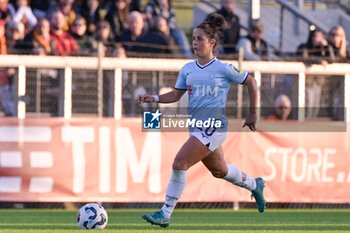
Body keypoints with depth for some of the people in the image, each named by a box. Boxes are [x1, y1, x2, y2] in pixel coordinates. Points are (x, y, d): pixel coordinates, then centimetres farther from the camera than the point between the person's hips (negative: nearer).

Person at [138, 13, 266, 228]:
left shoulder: (223, 68, -7)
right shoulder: (187, 69, 9)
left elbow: (251, 83, 2)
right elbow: (176, 94, 14)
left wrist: (253, 114, 5)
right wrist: (154, 99, -3)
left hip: (213, 128, -7)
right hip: (196, 127, 7)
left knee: (179, 164, -19)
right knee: (219, 171, 22)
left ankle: (165, 214, -14)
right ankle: (255, 185, 49)